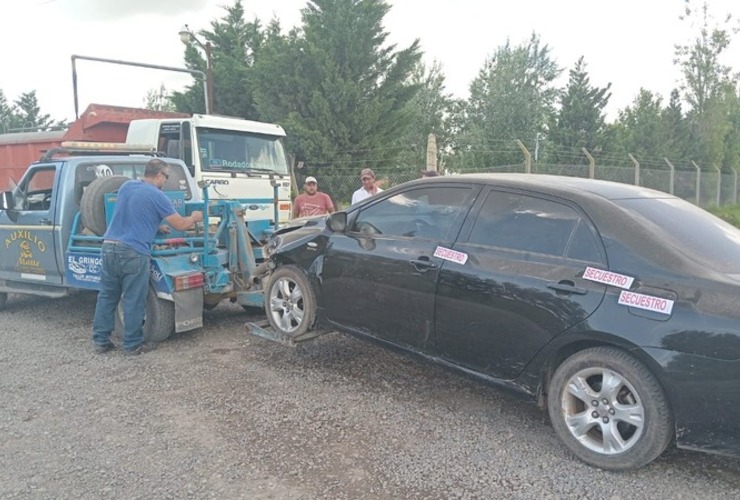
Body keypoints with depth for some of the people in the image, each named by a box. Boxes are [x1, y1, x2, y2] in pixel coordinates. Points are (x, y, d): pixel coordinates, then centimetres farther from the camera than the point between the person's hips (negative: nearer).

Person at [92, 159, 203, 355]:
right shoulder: (157, 196, -6)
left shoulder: (126, 186, 15)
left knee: (107, 296, 13)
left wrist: (155, 226, 33)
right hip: (133, 252, -7)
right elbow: (180, 225, -2)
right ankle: (133, 344, 11)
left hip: (109, 247, 7)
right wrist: (194, 217, 18)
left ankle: (101, 341, 19)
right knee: (134, 301, 3)